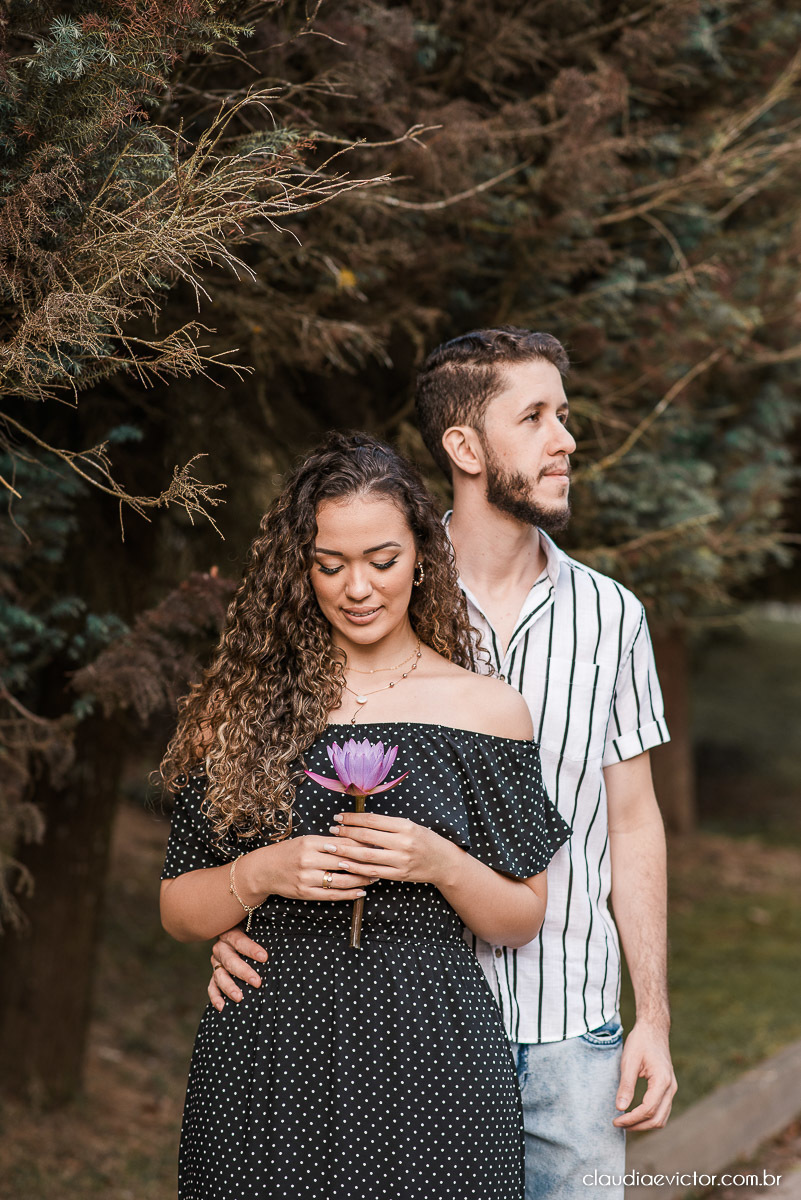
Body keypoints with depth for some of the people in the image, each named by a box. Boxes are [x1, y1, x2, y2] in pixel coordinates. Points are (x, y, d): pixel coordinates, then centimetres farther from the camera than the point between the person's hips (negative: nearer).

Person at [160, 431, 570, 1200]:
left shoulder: (485, 709, 3)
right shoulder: (243, 705, 4)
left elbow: (521, 922, 6)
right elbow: (178, 913, 6)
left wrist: (439, 864, -12)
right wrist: (261, 874, -12)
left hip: (428, 1058, 0)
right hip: (266, 1066, 1)